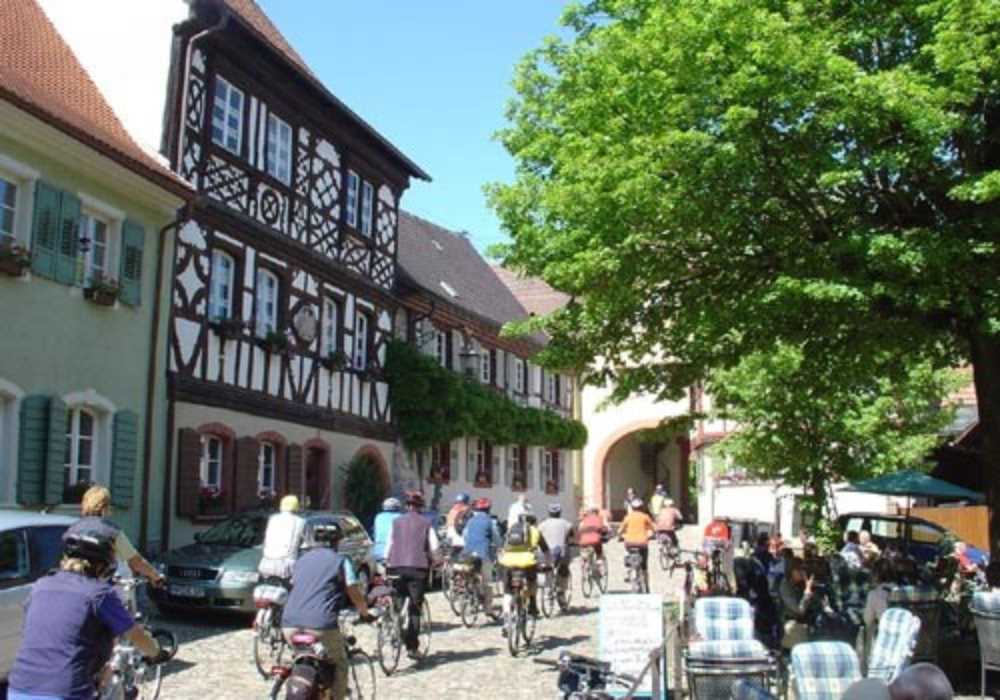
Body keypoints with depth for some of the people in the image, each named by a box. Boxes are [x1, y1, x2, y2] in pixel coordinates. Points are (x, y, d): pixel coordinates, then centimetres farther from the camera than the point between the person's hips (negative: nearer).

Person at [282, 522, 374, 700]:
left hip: (290, 624, 5)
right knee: (339, 665, 15)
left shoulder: (301, 560, 21)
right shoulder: (340, 561, 7)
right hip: (320, 624, -5)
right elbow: (355, 594, 10)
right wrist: (365, 613, 29)